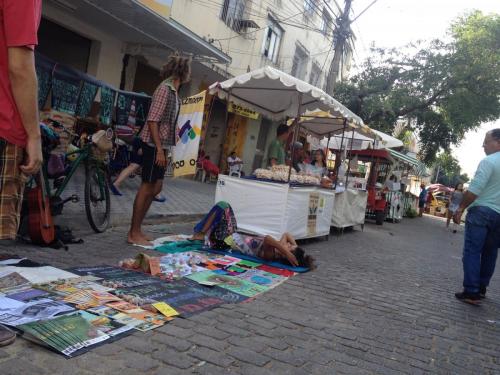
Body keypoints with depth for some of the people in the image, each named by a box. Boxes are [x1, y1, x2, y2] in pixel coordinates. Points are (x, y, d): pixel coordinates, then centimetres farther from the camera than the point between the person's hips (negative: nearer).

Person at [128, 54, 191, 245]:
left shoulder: (174, 91, 16)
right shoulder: (165, 88, -13)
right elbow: (153, 120, -19)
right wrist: (159, 149, -23)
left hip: (160, 145, 10)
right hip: (153, 144, -10)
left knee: (156, 186, 13)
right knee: (147, 187, -5)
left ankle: (137, 230, 20)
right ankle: (134, 233, 4)